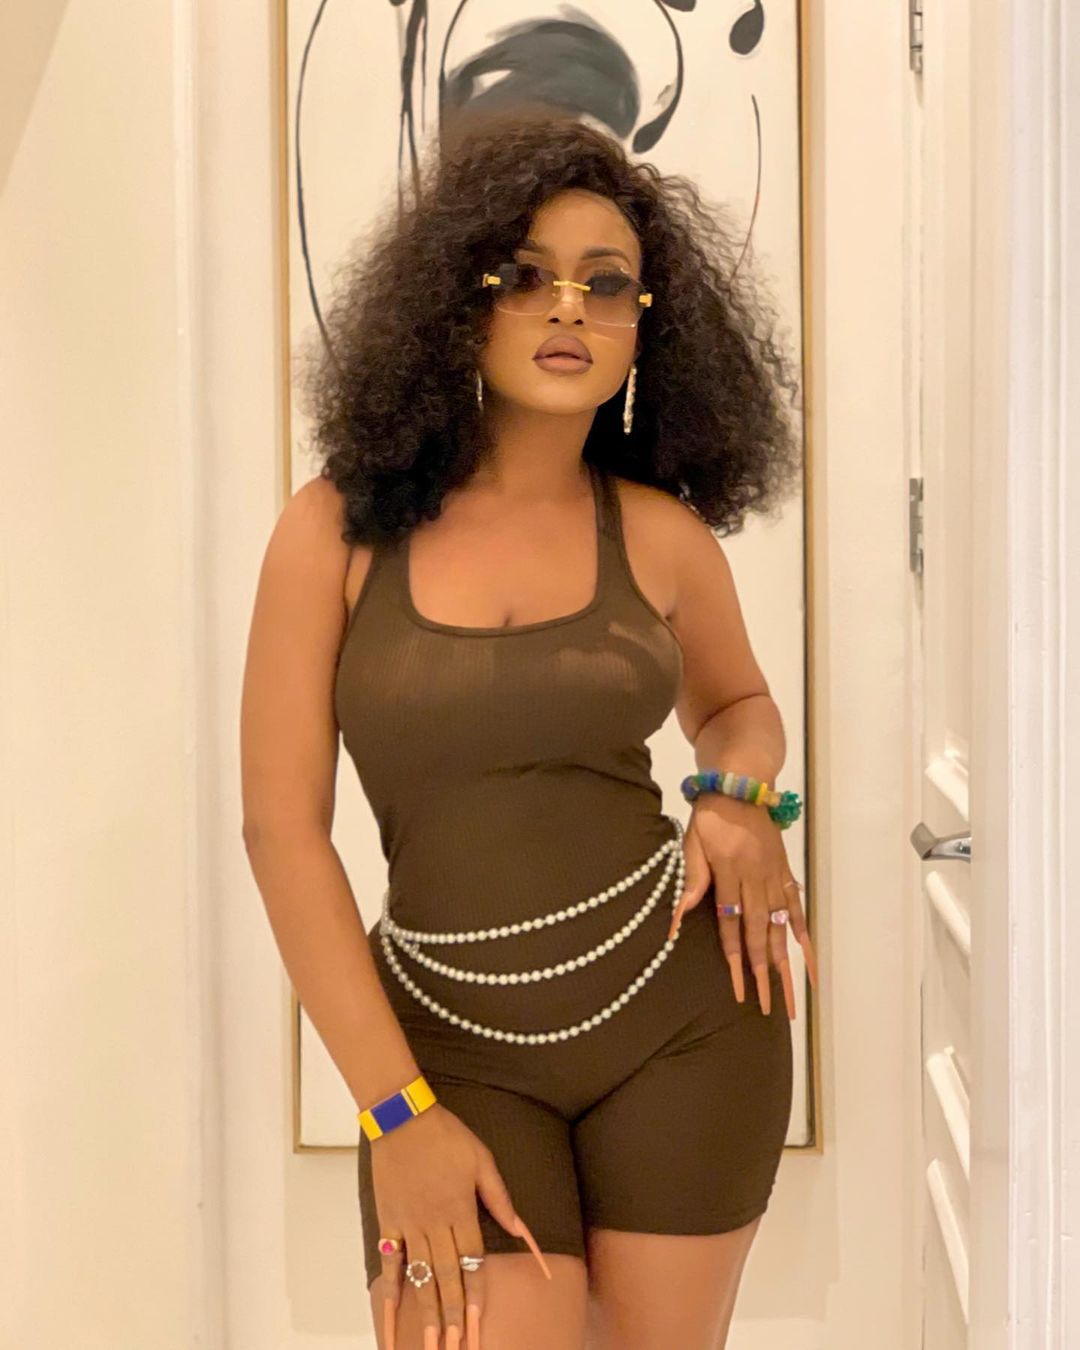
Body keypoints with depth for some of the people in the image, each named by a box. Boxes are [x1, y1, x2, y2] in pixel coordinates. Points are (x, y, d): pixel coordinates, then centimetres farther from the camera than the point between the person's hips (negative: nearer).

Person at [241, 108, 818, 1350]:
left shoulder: (660, 533, -1)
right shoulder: (340, 524, -6)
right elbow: (282, 829, -6)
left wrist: (738, 789, -5)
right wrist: (395, 1110, -9)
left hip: (679, 1010, 2)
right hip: (452, 1042, -1)